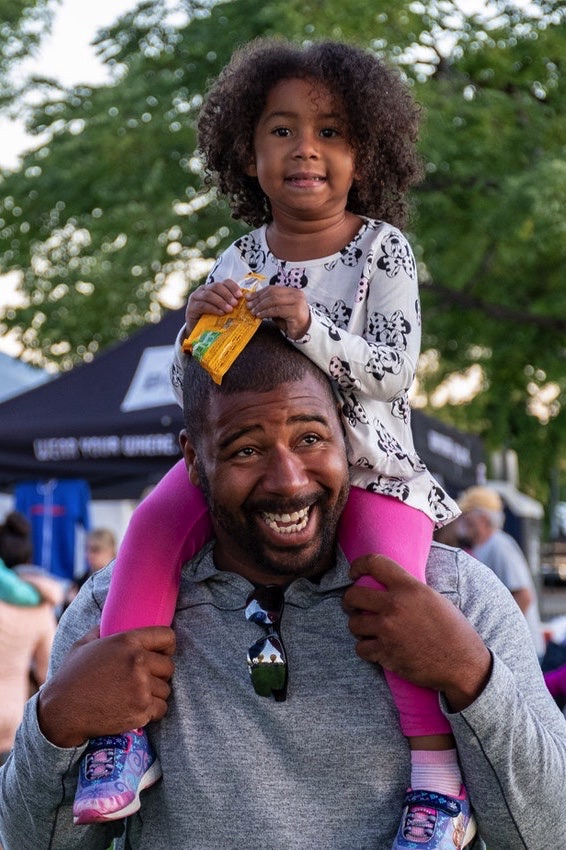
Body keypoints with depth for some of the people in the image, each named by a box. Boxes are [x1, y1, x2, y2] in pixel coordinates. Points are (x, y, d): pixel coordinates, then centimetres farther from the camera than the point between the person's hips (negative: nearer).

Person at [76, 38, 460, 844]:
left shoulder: (384, 250, -4)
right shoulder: (236, 265, 5)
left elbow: (393, 369, -14)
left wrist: (311, 328, -29)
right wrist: (197, 330, -15)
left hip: (366, 460, -3)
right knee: (157, 521, -22)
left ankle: (437, 769, -17)